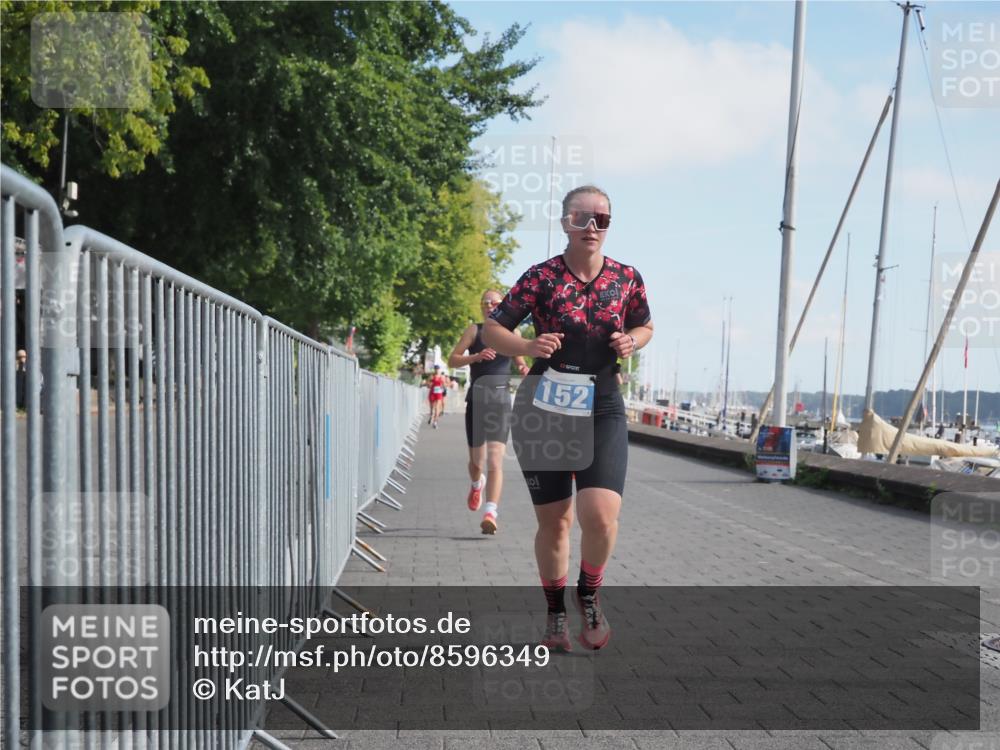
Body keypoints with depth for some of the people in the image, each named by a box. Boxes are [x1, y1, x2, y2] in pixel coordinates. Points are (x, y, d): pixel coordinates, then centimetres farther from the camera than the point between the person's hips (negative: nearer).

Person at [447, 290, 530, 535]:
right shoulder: (474, 330, 6)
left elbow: (521, 363, 24)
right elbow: (452, 360, -2)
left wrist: (524, 370, 0)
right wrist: (475, 356, -19)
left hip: (500, 401, 0)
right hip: (476, 400, 0)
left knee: (495, 460, -14)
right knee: (476, 460, 12)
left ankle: (490, 512, -21)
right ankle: (477, 484, 47)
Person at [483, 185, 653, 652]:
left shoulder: (626, 279, 1)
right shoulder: (542, 277, -6)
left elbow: (645, 326, 18)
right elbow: (491, 331, -2)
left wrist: (631, 342, -5)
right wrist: (528, 346, -21)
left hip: (602, 410, 1)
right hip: (544, 409, 0)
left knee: (600, 515, -17)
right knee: (553, 521, 8)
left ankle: (589, 595, 13)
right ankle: (555, 612, 30)